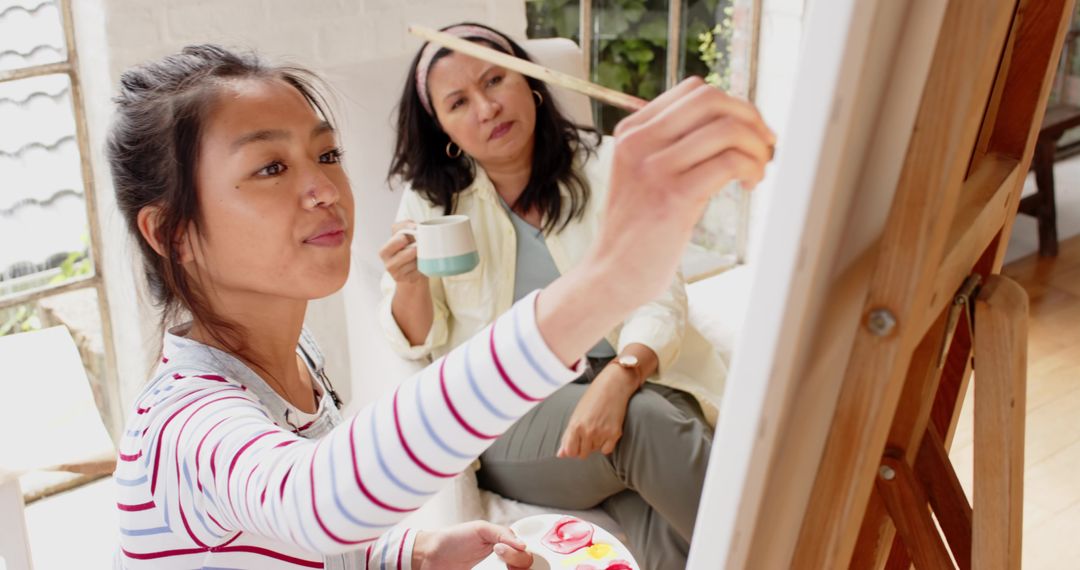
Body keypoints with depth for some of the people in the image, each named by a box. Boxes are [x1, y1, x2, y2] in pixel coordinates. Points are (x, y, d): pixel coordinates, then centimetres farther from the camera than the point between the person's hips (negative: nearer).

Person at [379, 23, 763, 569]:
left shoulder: (606, 166, 1)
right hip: (508, 423, 0)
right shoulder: (431, 197, 4)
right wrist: (410, 284, -17)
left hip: (626, 386, 0)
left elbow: (658, 297, -7)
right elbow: (419, 342, 8)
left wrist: (618, 379, -28)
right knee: (645, 423, -30)